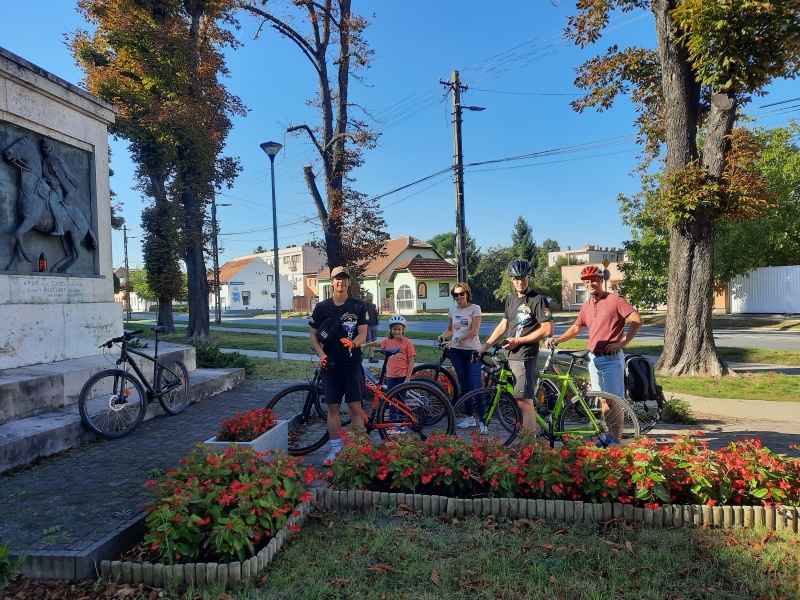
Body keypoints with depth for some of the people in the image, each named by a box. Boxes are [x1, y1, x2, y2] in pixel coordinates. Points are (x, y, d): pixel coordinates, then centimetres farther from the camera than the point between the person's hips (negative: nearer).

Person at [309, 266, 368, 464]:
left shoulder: (358, 306, -1)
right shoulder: (322, 307, 2)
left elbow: (363, 334, -4)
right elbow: (314, 335, 7)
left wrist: (353, 342, -26)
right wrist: (321, 355, -9)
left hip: (352, 364, -1)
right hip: (330, 365, 2)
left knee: (355, 407, 0)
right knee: (333, 407, 7)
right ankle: (335, 448, 18)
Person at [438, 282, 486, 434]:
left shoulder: (475, 308, -6)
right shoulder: (452, 311, 9)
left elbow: (474, 331, -14)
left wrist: (455, 341, -19)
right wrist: (443, 336, 0)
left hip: (472, 351, -5)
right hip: (456, 352, 5)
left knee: (475, 386, -11)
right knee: (464, 386, 10)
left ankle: (482, 421, -9)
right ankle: (470, 417, 20)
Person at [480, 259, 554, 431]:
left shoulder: (537, 299, -9)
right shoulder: (511, 299, 13)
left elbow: (547, 330, -15)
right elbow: (503, 325, 17)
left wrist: (518, 341, -13)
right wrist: (484, 347, 12)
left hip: (525, 357, -7)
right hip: (511, 356, 8)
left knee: (524, 402, -10)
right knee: (524, 401, 11)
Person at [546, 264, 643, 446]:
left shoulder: (615, 300, -7)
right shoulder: (586, 306, 12)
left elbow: (637, 320, -11)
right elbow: (576, 328, 19)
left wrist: (623, 342, -16)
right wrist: (558, 339, 4)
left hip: (612, 358, -6)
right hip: (594, 358, 7)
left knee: (613, 401, -4)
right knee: (603, 400, 12)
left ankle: (616, 441, 3)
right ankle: (607, 437, 21)